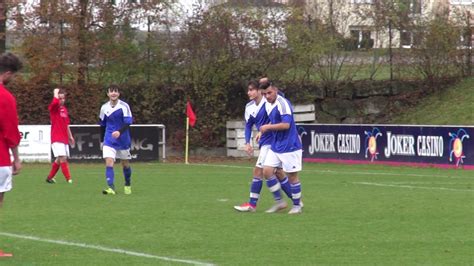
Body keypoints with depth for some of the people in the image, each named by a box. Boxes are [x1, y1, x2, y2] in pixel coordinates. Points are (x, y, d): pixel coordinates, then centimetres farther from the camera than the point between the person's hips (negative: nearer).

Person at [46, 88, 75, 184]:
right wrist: (56, 92, -14)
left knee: (59, 160, 13)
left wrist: (70, 136, 23)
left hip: (64, 138, 8)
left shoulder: (64, 109, 15)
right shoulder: (53, 107, -7)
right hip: (56, 139, -8)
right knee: (63, 158, -16)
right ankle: (68, 179, -16)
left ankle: (50, 177, 25)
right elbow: (55, 101, -32)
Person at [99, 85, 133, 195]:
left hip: (123, 140, -2)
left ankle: (128, 185, 35)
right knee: (109, 162, -16)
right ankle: (111, 187, -22)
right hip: (109, 140, 2)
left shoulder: (124, 106, -10)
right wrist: (101, 140, 17)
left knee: (125, 164, 12)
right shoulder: (104, 107, 2)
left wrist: (119, 132, -35)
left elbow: (128, 123, -18)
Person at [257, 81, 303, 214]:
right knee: (267, 172, 0)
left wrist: (267, 127, -18)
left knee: (292, 176, 1)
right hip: (275, 147, 8)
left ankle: (297, 205, 14)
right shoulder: (268, 105, 9)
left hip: (289, 147, -8)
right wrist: (262, 132, 13)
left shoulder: (283, 103, -19)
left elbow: (286, 124, -27)